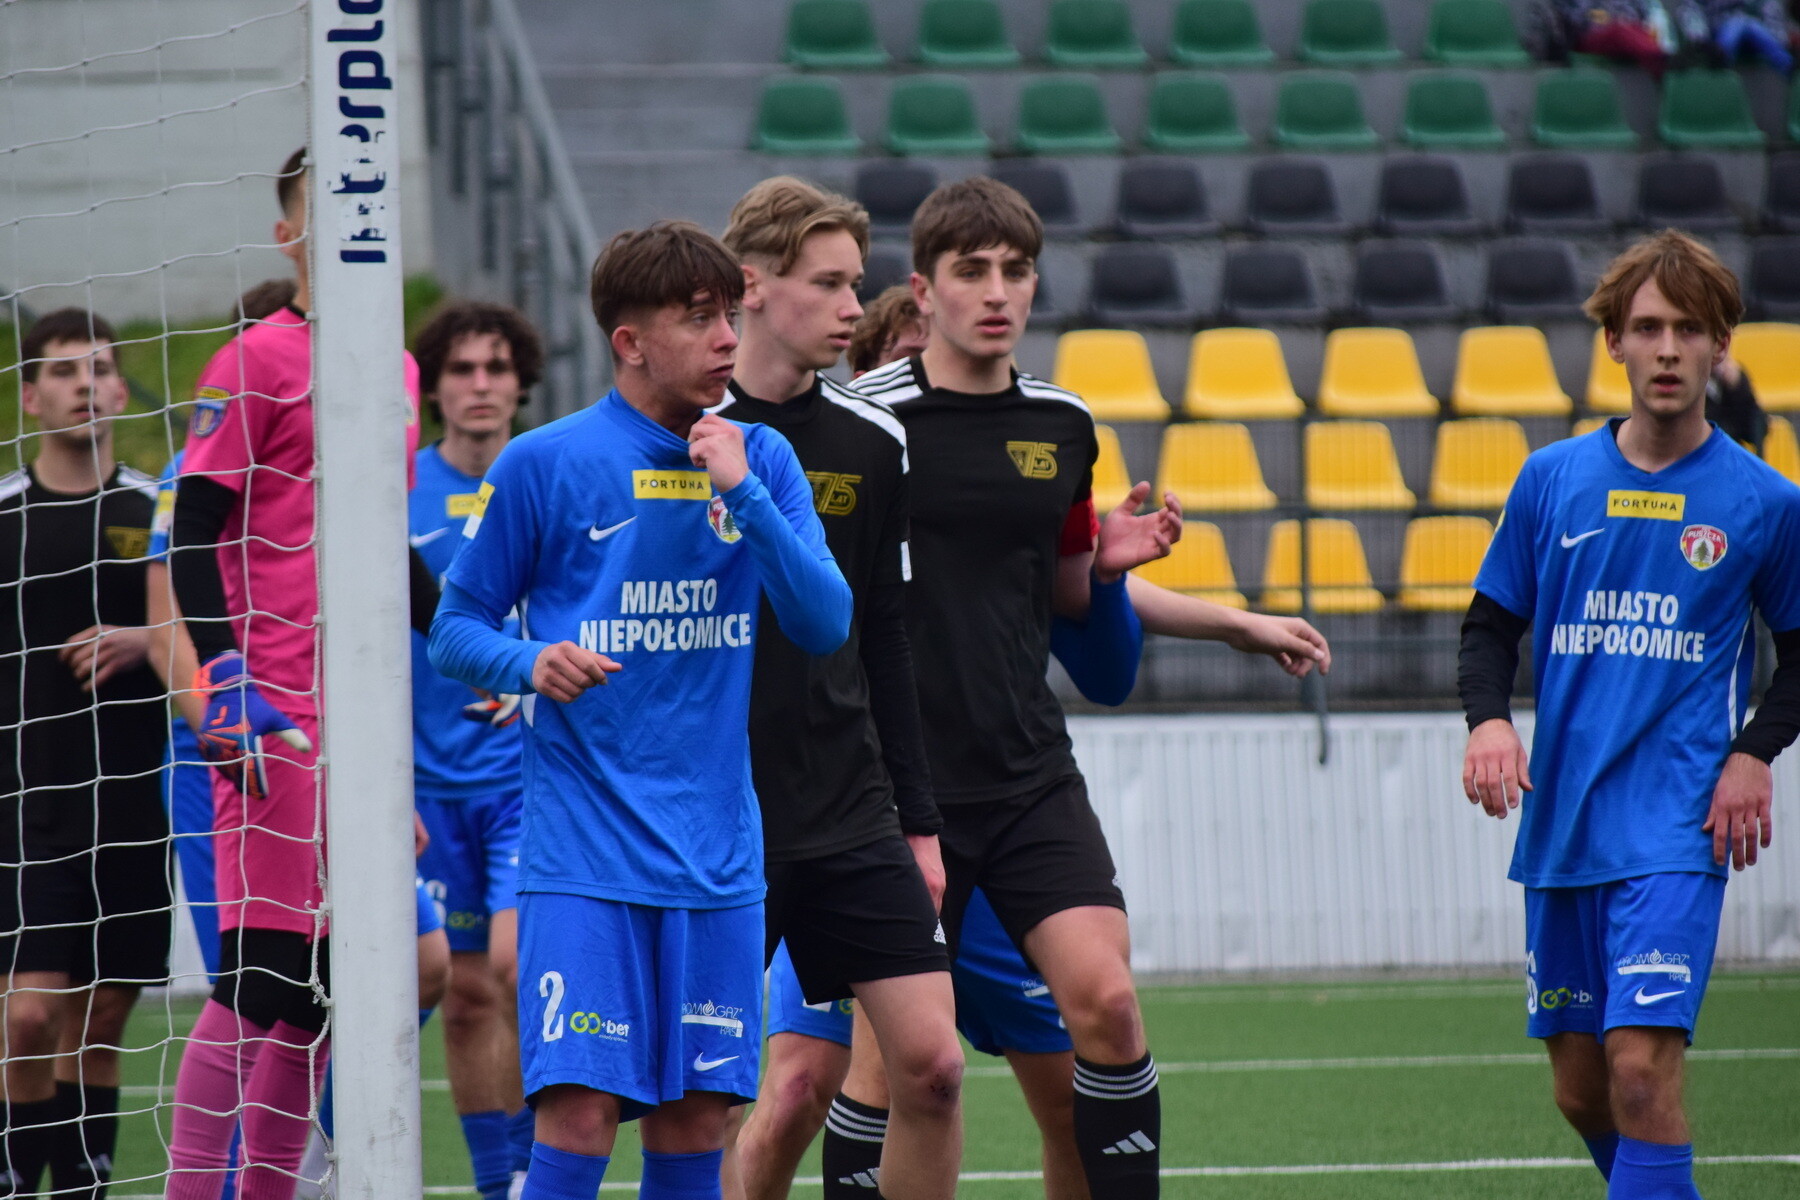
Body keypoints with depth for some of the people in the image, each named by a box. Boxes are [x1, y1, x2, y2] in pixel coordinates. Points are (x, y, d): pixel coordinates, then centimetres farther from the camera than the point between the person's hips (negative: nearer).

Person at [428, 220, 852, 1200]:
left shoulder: (761, 460, 8)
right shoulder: (543, 465, -3)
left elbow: (825, 625, -1)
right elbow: (455, 631, 4)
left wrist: (743, 495, -13)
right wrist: (531, 663, -18)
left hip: (718, 855, 4)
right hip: (583, 853, -4)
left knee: (693, 1121, 5)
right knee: (580, 1113, -14)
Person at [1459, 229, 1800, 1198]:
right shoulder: (1552, 480, 6)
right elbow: (1492, 624, 12)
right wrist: (1488, 719, -7)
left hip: (1677, 829, -4)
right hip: (1560, 825, 4)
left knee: (1642, 1066, -19)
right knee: (1581, 1090, 9)